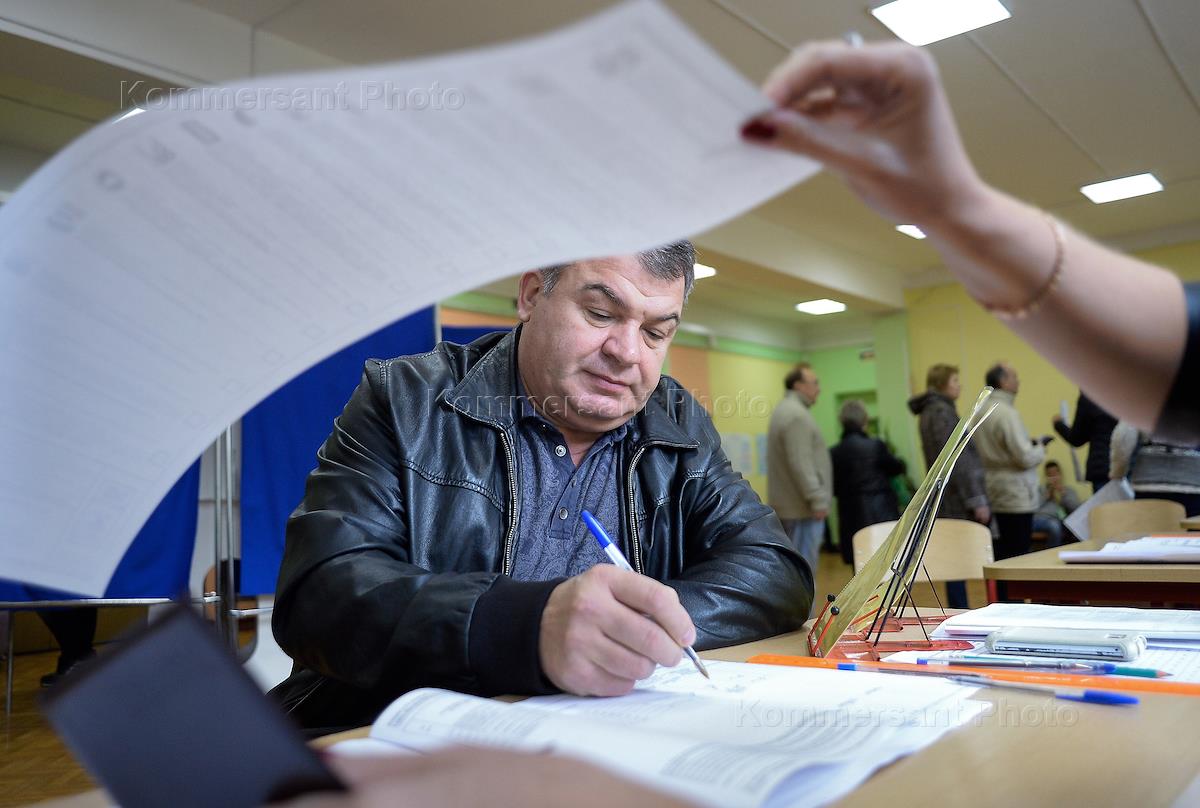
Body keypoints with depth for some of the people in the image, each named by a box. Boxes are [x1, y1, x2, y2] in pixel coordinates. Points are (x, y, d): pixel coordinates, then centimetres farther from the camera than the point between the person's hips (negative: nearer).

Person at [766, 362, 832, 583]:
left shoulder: (786, 411, 19)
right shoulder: (796, 414, -16)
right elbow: (800, 463, -22)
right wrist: (817, 499, -20)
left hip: (790, 505, 10)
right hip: (801, 506, -10)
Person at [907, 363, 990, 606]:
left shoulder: (930, 411, 18)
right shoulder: (941, 411, -13)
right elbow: (956, 460, -19)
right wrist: (976, 500, -18)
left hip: (947, 503, 10)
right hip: (957, 501, -10)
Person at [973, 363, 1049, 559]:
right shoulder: (1007, 413, -18)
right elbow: (1025, 458, -20)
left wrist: (1030, 443, 15)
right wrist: (1040, 448, 0)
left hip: (996, 490, 9)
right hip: (1016, 495, -9)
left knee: (1002, 552, 15)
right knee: (1018, 555, -4)